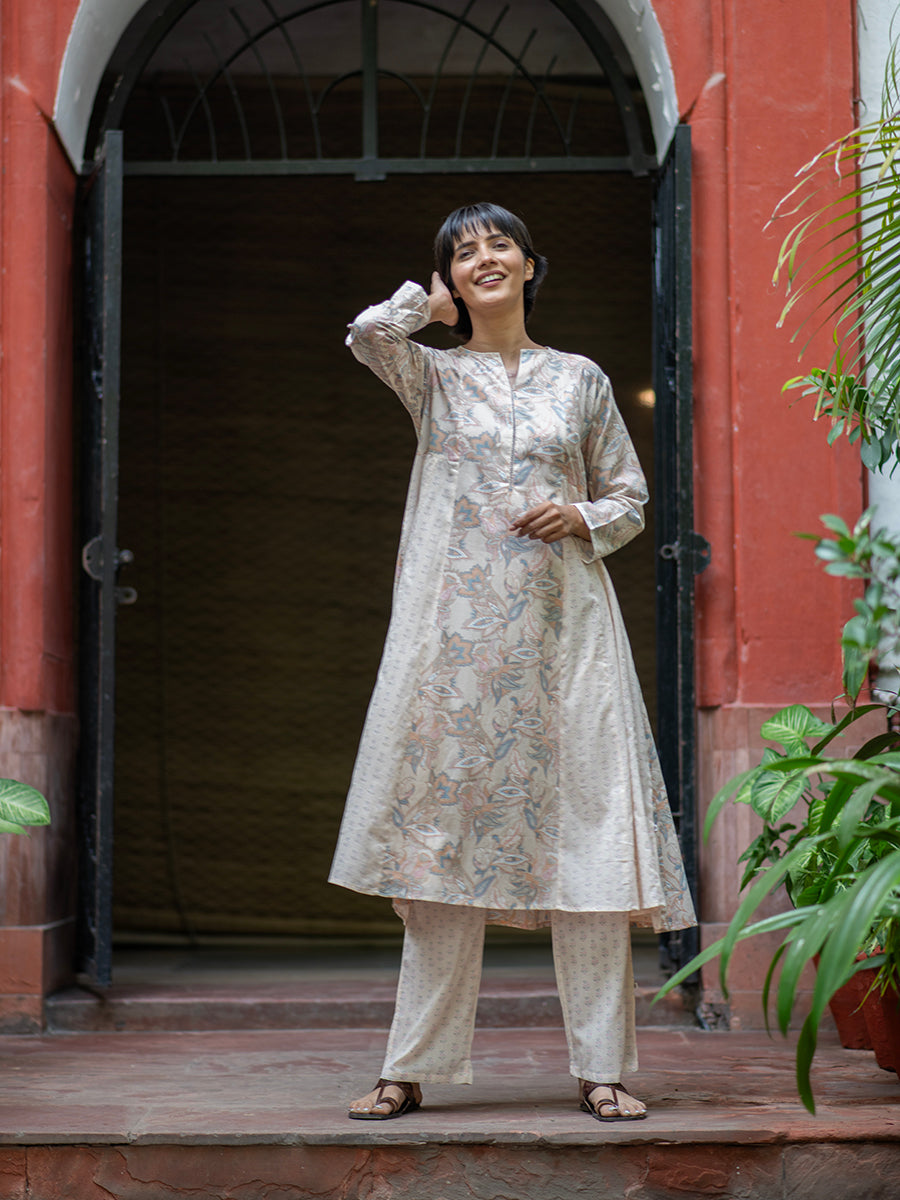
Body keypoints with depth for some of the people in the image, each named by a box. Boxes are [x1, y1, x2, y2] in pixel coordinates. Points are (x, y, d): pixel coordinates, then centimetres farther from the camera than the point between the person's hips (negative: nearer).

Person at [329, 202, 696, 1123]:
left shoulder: (581, 380, 14)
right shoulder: (432, 376, 10)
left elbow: (630, 497, 17)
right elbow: (368, 334, -11)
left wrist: (584, 519, -4)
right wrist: (433, 302, 7)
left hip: (563, 625, 1)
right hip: (457, 631, -1)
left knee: (585, 829, -4)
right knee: (446, 830, -2)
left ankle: (600, 1068, 1)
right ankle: (413, 1068, 5)